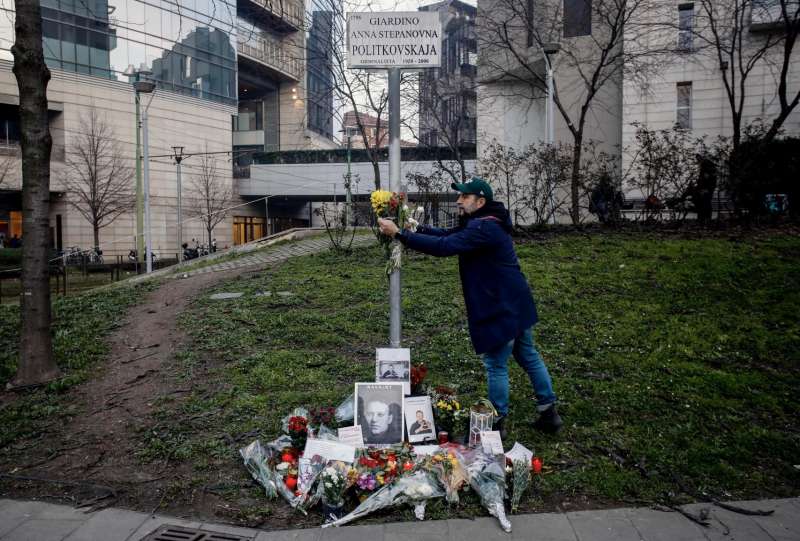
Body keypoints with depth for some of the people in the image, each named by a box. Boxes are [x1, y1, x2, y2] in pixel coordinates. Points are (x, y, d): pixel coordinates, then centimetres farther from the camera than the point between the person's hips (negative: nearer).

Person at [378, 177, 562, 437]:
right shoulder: (479, 223, 11)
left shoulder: (484, 229, -23)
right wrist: (416, 228, -2)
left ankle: (498, 424, 17)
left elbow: (443, 246, -30)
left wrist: (399, 233, -27)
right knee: (529, 357, 18)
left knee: (496, 366, 3)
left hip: (502, 309, -11)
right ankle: (549, 413, 30)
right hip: (515, 305, 11)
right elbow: (448, 235, 12)